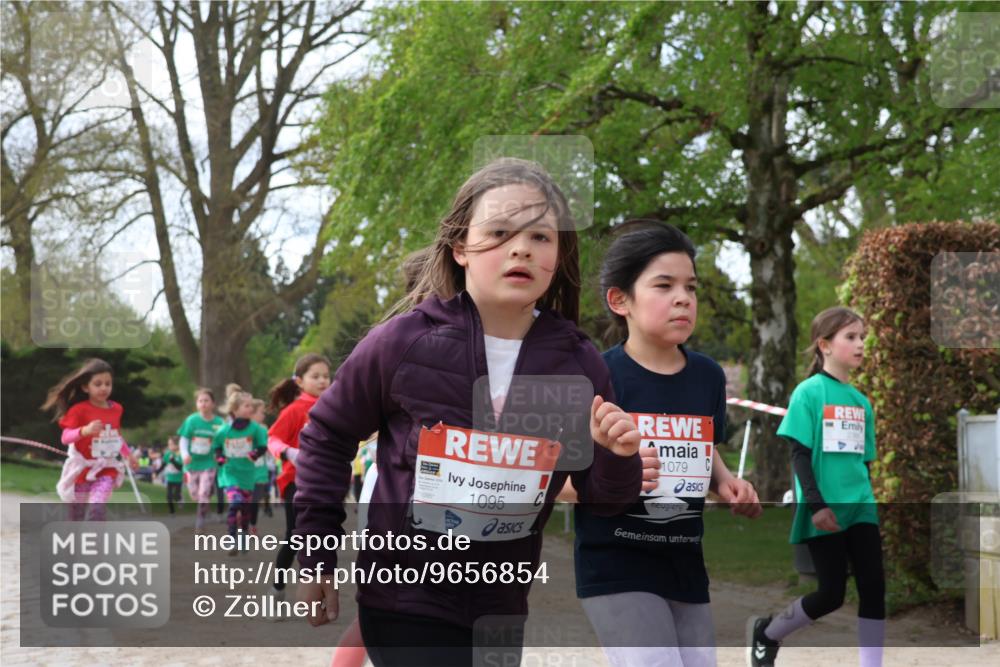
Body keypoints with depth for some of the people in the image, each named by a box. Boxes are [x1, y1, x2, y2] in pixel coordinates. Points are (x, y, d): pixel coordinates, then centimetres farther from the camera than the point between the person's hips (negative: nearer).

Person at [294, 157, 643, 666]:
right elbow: (327, 438, 0)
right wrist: (316, 557, 0)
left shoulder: (578, 363, -6)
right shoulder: (405, 341, -14)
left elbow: (601, 498, 3)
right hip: (404, 599, -4)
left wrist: (618, 458, -19)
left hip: (502, 606, 4)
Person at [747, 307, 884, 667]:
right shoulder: (809, 392, -8)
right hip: (824, 510, -6)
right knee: (832, 593, -1)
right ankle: (765, 631, 23)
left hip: (860, 507, 6)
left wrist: (868, 500, 17)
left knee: (874, 587, -2)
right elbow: (799, 454, -11)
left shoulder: (862, 401, 11)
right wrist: (815, 504, -19)